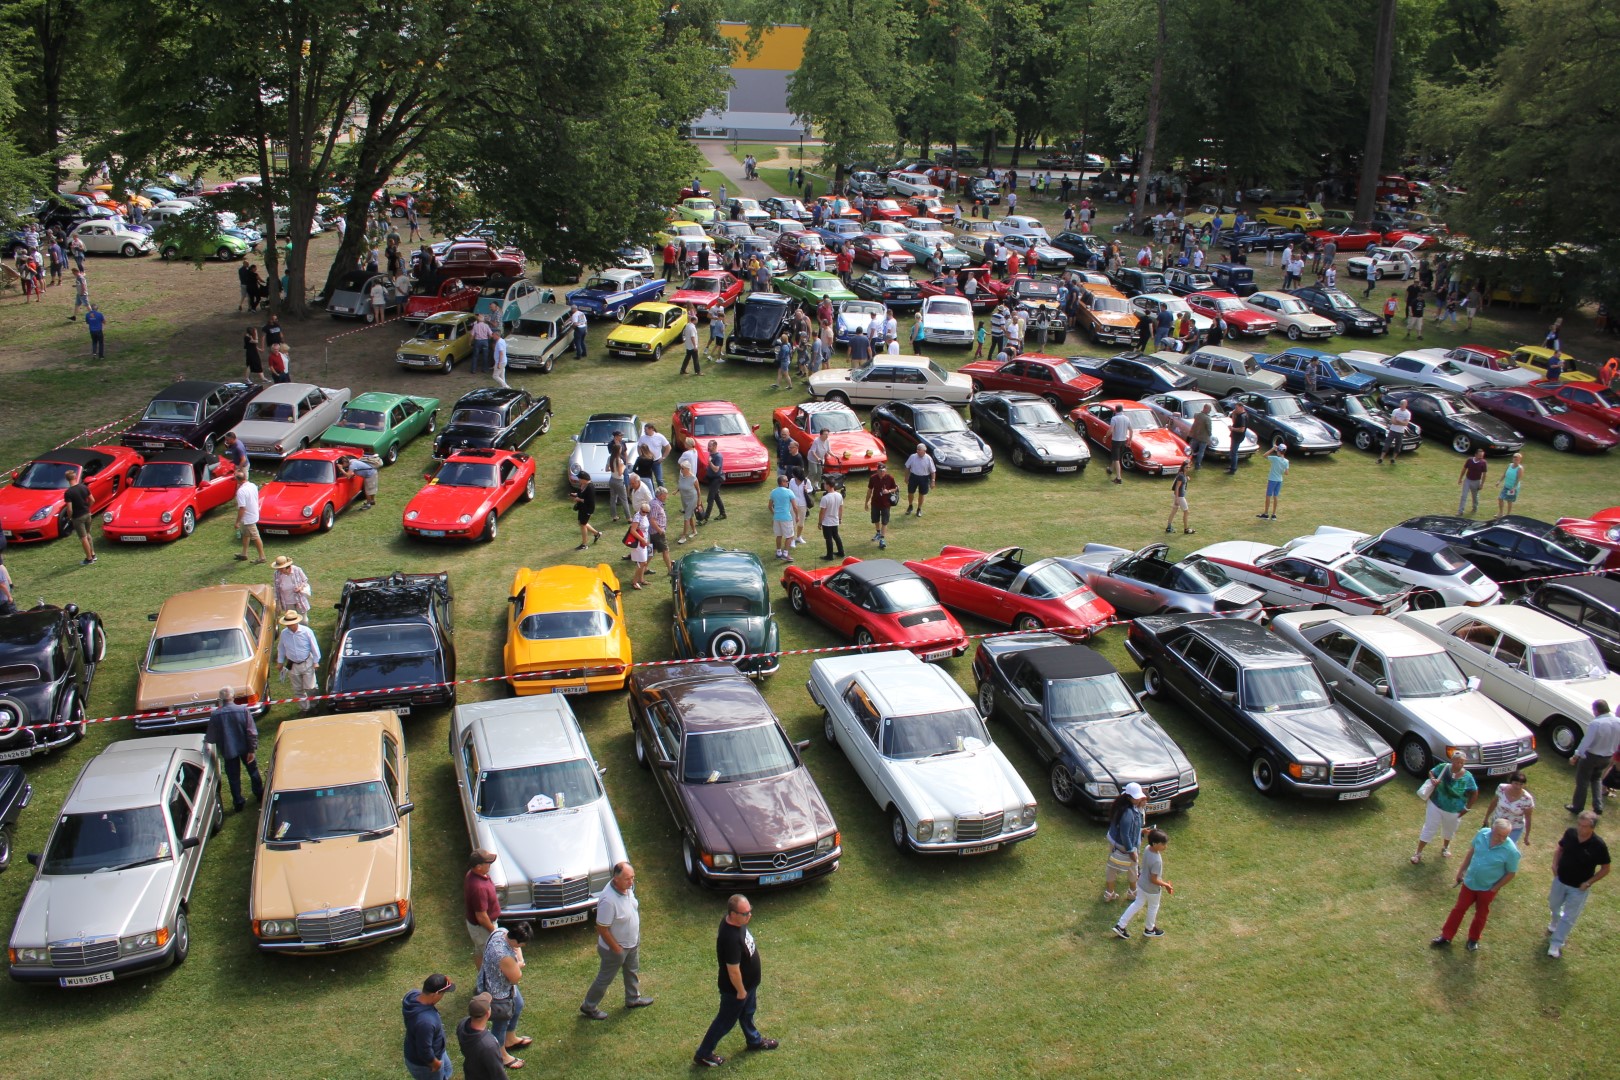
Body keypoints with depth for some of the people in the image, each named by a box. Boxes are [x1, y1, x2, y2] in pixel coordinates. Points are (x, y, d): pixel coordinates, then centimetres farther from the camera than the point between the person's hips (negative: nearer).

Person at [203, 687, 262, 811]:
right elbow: (252, 732, -18)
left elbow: (211, 738, -8)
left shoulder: (215, 715, -18)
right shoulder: (243, 710, -18)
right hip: (245, 748, 1)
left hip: (228, 751, -1)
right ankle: (259, 794, 39)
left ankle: (238, 803, 23)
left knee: (233, 777, 15)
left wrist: (205, 739, 15)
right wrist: (253, 749, -10)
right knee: (253, 770, 23)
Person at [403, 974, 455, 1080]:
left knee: (446, 1070, 32)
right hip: (423, 1063, -8)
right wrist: (436, 1064, -15)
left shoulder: (412, 995, -21)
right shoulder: (425, 1021, -46)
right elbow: (425, 1053, -32)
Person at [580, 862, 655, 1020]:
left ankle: (633, 999, 53)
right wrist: (617, 949, -19)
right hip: (614, 947, -7)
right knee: (605, 979, 16)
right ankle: (589, 1007, 38)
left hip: (632, 942, 7)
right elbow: (602, 929, -29)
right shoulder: (608, 900, -40)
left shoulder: (628, 886, -15)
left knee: (632, 971, 29)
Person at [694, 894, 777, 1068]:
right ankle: (703, 1054, 32)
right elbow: (733, 970, -31)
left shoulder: (735, 922, -13)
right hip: (735, 989, -8)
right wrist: (741, 991, -16)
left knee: (747, 1013, 31)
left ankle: (754, 1040, 55)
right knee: (726, 1021, 13)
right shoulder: (731, 939, -42)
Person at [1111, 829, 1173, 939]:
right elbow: (1153, 880, -27)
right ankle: (1149, 929, 44)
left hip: (1141, 884, 7)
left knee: (1137, 904, 23)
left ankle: (1120, 926, 26)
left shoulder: (1148, 848, -12)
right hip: (1152, 889, -7)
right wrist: (1166, 885, -15)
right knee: (1153, 908, 20)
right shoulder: (1157, 861, -36)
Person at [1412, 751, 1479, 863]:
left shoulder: (1468, 777, -18)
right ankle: (1418, 853, 17)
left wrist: (1466, 808, -5)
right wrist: (1433, 779, -21)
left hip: (1453, 811, 1)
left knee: (1449, 830, 26)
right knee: (1429, 829, 6)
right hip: (1435, 805, -1)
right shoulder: (1443, 767, -18)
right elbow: (1431, 772, 1)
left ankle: (1445, 847, 55)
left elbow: (1475, 793, -4)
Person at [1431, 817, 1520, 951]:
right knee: (1458, 909, 15)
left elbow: (1510, 873, -14)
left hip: (1488, 888, -3)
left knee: (1481, 914, 18)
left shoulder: (1511, 851, -27)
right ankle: (1446, 937, 28)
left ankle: (1473, 939, 41)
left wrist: (1495, 888, -12)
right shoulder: (1482, 834, -17)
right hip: (1470, 882, 3)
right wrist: (1461, 870, 6)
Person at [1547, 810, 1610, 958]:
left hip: (1579, 889, -4)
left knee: (1569, 917, 8)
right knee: (1554, 906, 27)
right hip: (1560, 880, 4)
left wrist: (1588, 883, -17)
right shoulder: (1570, 833, -17)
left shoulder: (1598, 846, -26)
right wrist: (1555, 864, -9)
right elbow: (1559, 848, 5)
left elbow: (1605, 869, -13)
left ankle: (1556, 945, 20)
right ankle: (1555, 925, 57)